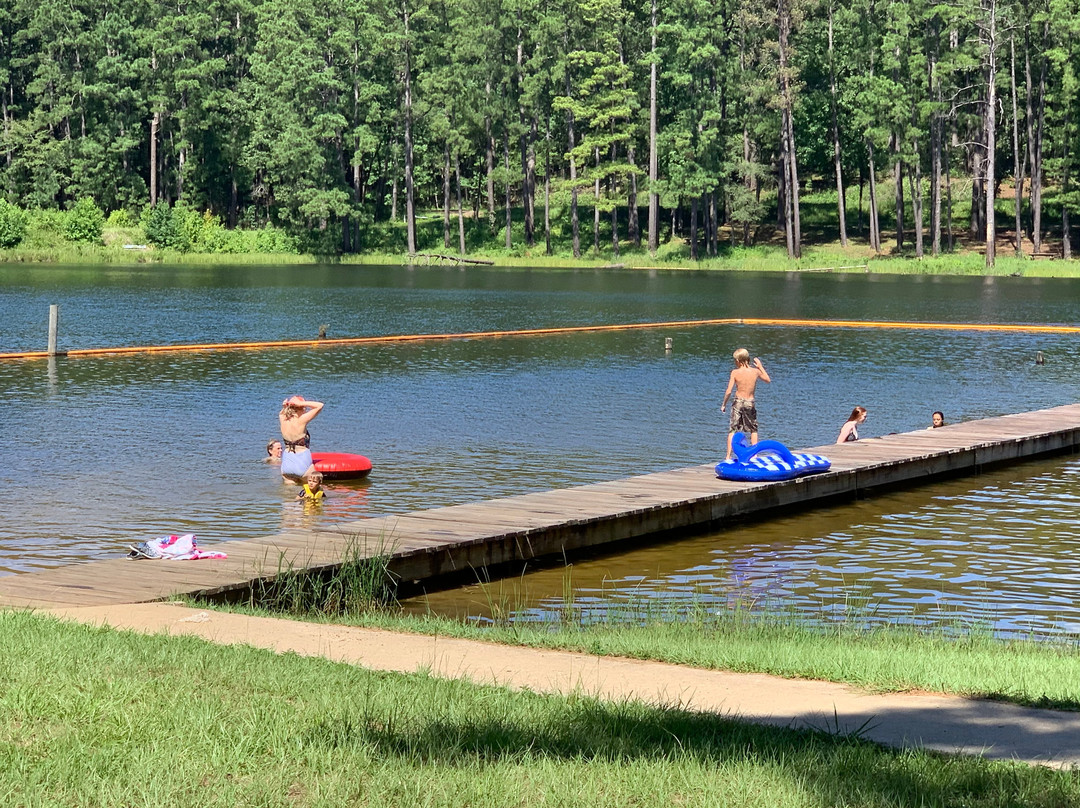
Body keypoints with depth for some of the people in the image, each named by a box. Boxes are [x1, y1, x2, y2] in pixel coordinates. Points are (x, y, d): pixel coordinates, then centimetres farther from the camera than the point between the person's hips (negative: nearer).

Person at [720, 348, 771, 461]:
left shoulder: (735, 372, -10)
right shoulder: (755, 371, -3)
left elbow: (728, 391, -11)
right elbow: (768, 380, 16)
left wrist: (723, 404, 1)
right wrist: (760, 366, 22)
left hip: (738, 402, -2)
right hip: (750, 403, 2)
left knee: (732, 430, 3)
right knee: (753, 430, 18)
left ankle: (728, 456, -2)